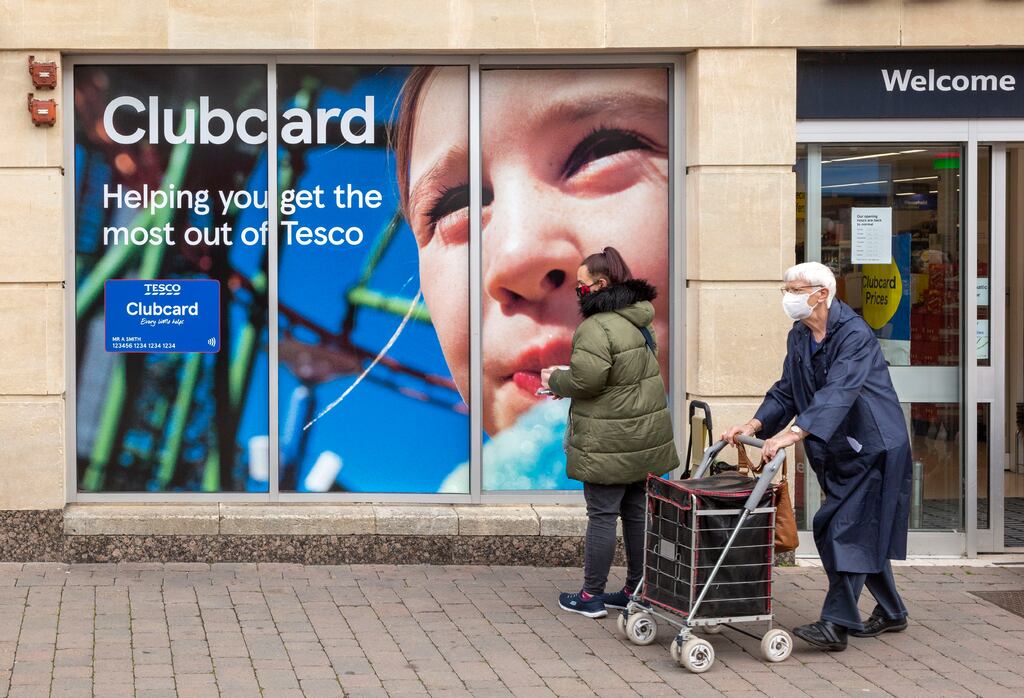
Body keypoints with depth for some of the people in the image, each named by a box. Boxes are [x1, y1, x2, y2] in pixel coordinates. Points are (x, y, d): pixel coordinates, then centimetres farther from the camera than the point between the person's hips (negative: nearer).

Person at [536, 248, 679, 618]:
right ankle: (637, 590, 21)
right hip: (645, 437, 9)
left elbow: (587, 379, -25)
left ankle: (592, 596, 7)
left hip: (609, 442, -9)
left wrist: (554, 380, -4)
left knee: (602, 515, -1)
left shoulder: (596, 327, -19)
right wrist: (566, 377, 17)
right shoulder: (638, 320, 11)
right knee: (637, 512, 13)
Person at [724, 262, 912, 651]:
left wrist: (794, 433, -44)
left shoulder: (855, 335, -22)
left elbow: (837, 393, -34)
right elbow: (787, 391, 9)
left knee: (849, 530, -12)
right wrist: (755, 425, -8)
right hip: (838, 450, 9)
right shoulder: (798, 337, 5)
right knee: (864, 533, 14)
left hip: (874, 447, -8)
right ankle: (890, 613, 27)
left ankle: (836, 624, -11)